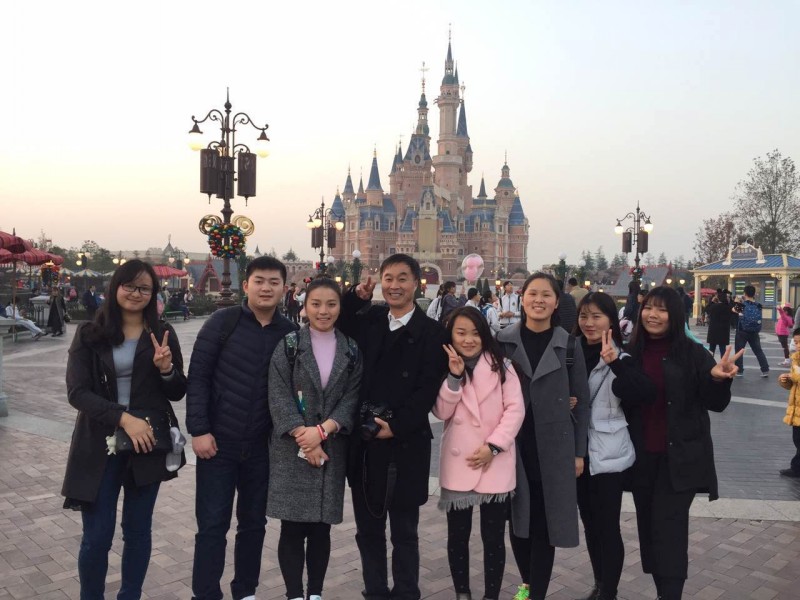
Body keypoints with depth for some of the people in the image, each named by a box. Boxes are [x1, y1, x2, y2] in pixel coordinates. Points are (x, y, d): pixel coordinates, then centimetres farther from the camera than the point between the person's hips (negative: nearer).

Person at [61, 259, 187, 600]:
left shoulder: (162, 335, 3)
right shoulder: (89, 334, 0)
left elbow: (178, 393, 4)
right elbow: (77, 392, -9)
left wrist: (166, 369, -17)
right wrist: (123, 418, -20)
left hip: (148, 445, 1)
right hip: (100, 446, -1)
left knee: (138, 531, 12)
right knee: (97, 536, 4)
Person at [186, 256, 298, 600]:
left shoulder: (291, 333, 0)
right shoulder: (222, 323, -6)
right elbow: (198, 376, -7)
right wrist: (198, 429, -12)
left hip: (262, 447, 3)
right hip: (218, 442, -2)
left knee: (254, 522, 14)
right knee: (212, 523, 5)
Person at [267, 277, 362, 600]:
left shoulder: (351, 350, 6)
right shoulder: (289, 345, -1)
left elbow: (352, 397, 0)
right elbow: (279, 396, -7)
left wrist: (322, 430, -14)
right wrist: (304, 437, -15)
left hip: (332, 449, 2)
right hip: (292, 449, -2)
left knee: (321, 527, 9)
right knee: (292, 527, 2)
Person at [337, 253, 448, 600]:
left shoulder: (432, 333, -4)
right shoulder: (368, 321, 7)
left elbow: (427, 391, -9)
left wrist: (395, 427, -17)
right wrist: (356, 297, 0)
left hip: (406, 444, -4)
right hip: (364, 441, 4)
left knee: (404, 533, 10)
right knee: (368, 530, 15)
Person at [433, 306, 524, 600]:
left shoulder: (501, 365, 0)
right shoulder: (445, 367, 5)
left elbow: (515, 409, -6)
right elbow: (441, 412, -5)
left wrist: (493, 446, -14)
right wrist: (454, 376, -17)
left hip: (495, 463, -1)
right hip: (458, 464, 2)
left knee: (493, 537, 8)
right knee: (457, 535, 11)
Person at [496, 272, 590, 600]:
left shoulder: (569, 344, -2)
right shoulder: (503, 341, 0)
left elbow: (582, 400, 2)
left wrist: (579, 451, 0)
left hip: (553, 447, -1)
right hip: (513, 445, 1)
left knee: (544, 523, 5)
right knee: (517, 518, 11)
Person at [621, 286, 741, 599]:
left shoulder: (693, 354, -7)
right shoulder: (632, 353, 2)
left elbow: (716, 404, -7)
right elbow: (624, 400, 8)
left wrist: (718, 379, -28)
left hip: (679, 459, -4)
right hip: (642, 457, 4)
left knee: (668, 528, -3)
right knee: (648, 527, 12)